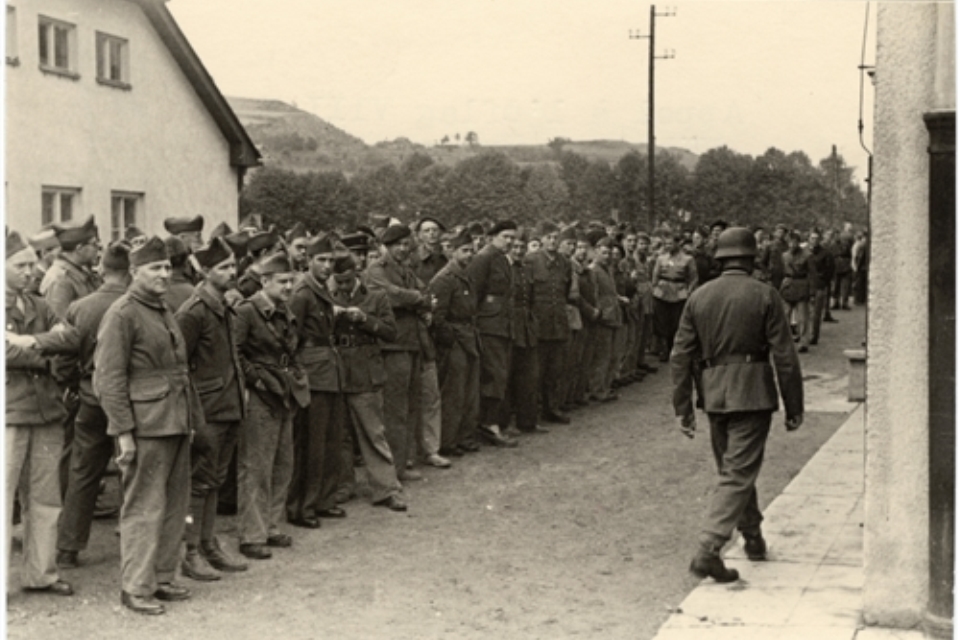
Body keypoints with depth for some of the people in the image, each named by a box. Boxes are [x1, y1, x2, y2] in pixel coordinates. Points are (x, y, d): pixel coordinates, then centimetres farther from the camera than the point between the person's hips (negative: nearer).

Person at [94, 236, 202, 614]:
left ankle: (162, 578, 23)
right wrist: (124, 433, -17)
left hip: (176, 423, 8)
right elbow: (109, 378, -13)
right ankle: (136, 587, 4)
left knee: (175, 505, 12)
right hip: (147, 425, -8)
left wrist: (190, 419, 15)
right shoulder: (122, 314, -9)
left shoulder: (164, 313, 17)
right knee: (143, 508, -3)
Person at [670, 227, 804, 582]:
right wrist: (794, 406, 1)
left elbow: (680, 357, 6)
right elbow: (784, 356, -7)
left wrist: (683, 407, 12)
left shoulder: (699, 297, 6)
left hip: (715, 393, 5)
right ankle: (708, 550, -14)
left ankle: (753, 537, 36)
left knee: (734, 468, 21)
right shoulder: (764, 295, -5)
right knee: (738, 473, -4)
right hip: (752, 392, -4)